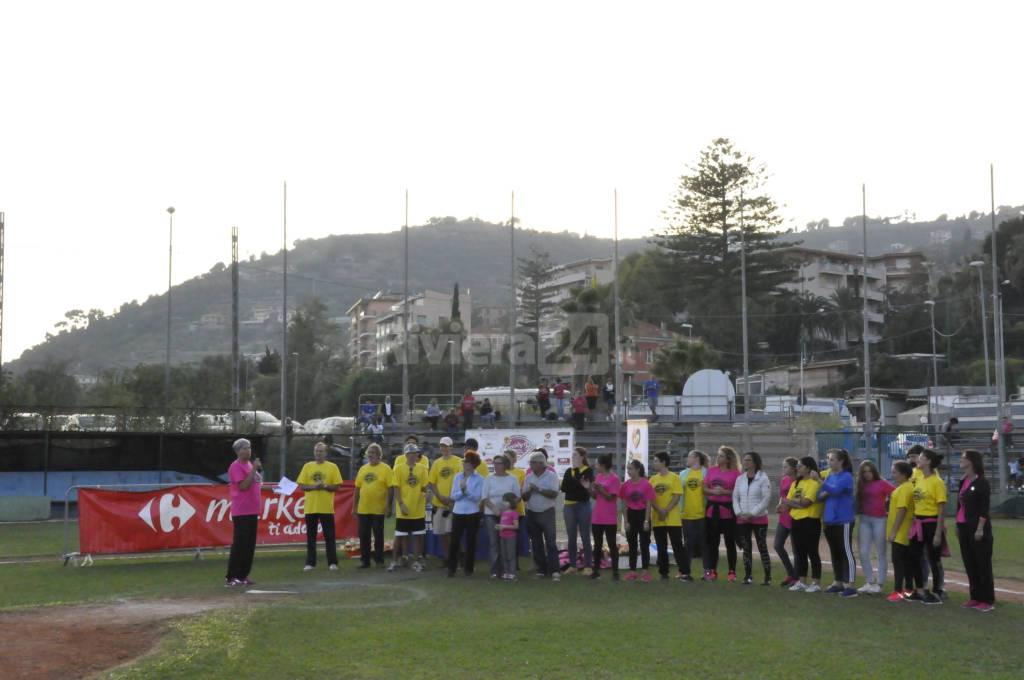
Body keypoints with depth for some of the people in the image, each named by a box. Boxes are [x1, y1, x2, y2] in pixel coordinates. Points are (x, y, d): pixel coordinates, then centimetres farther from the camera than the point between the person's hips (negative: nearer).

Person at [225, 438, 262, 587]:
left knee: (249, 545, 9)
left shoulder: (250, 465, 17)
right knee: (239, 545, -9)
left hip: (252, 511, 9)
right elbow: (243, 486, -21)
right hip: (241, 512, -9)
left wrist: (258, 470, 10)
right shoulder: (236, 466, -11)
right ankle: (230, 577, -5)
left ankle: (243, 576, 15)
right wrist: (253, 469, -20)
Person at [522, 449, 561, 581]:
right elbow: (524, 497, 5)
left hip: (547, 512, -5)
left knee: (550, 542, -10)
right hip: (532, 513, 5)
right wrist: (529, 491, -15)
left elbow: (554, 494, -15)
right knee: (536, 544, 7)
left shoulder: (551, 475, -4)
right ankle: (541, 570, 14)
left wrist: (538, 489, -18)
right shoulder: (528, 477, 8)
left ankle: (554, 570, -13)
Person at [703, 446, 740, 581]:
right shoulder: (711, 471, 9)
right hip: (712, 509, 4)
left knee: (730, 542, 2)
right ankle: (712, 571, 15)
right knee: (712, 542, 7)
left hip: (727, 510, -4)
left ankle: (732, 572, 9)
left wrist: (724, 492, -16)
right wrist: (713, 491, -10)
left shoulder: (735, 473, -3)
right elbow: (704, 489, 9)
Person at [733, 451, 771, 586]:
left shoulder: (763, 479, -7)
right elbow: (735, 497, 9)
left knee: (762, 548, -3)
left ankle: (768, 577, 2)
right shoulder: (740, 479, 9)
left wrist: (752, 514, -16)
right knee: (746, 548, 7)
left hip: (759, 519, -5)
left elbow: (766, 499, -12)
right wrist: (739, 512, -6)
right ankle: (748, 576, 13)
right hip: (742, 519, 5)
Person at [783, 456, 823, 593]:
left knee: (812, 552, -2)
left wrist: (791, 501, -3)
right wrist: (798, 504, -10)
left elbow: (805, 502, -17)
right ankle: (801, 582, 18)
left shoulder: (814, 483, -11)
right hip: (796, 520, 8)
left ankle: (815, 583, 4)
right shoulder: (795, 483, 14)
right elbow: (788, 502, 9)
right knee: (799, 552, 11)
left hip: (810, 521, -8)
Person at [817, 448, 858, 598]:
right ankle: (838, 583, 23)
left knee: (846, 552, -6)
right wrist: (824, 493, -11)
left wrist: (820, 483, -33)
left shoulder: (846, 477, -10)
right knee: (835, 553, 14)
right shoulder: (829, 476, 12)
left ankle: (850, 585, -7)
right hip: (829, 521, 8)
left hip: (843, 521, -8)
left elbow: (835, 490, -25)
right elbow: (820, 495, 10)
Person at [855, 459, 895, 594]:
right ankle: (870, 582, 14)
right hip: (865, 519, 5)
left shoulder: (882, 483, -4)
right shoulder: (861, 485, 9)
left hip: (879, 520, -5)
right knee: (863, 553, 2)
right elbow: (858, 502, 11)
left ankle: (879, 584, 7)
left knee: (881, 554, 3)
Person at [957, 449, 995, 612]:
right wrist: (958, 526, 16)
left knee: (983, 564, -3)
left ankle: (988, 600, 1)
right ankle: (975, 597, 18)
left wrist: (980, 528, -19)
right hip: (964, 527, 8)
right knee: (969, 564, 10)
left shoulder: (981, 482, -9)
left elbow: (984, 508, -14)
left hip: (978, 527, -8)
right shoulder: (963, 482, 13)